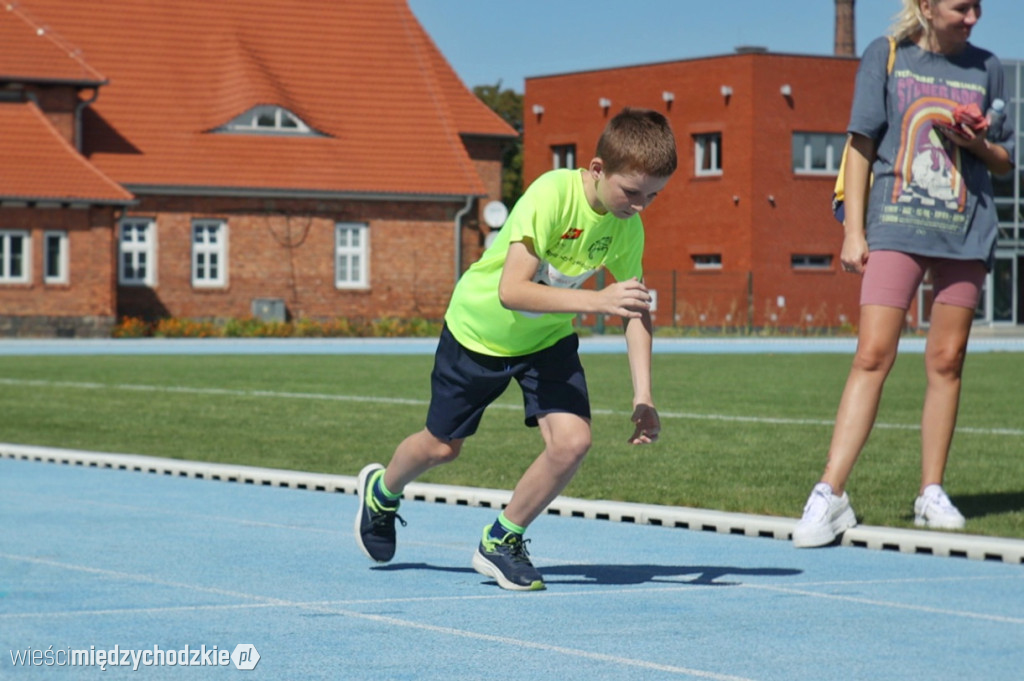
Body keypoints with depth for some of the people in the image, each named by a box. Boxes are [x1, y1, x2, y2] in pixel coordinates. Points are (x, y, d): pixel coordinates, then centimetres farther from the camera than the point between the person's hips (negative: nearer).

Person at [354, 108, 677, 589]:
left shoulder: (627, 228, -18)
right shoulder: (552, 195, -36)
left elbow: (634, 310, -5)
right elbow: (511, 291, -43)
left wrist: (643, 396, -15)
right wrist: (596, 300, -53)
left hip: (548, 339, 4)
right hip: (479, 329, -4)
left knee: (572, 441, -17)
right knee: (442, 446, 13)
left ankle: (500, 543, 6)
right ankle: (381, 492, 49)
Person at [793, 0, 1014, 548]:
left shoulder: (985, 68, 11)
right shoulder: (885, 56, 4)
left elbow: (1004, 162, 16)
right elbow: (860, 145, 3)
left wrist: (975, 144, -6)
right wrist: (853, 229, -3)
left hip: (964, 232, 3)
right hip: (896, 226, -3)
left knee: (946, 360, 4)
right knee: (873, 355, -12)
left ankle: (931, 493, 13)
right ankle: (830, 493, -14)